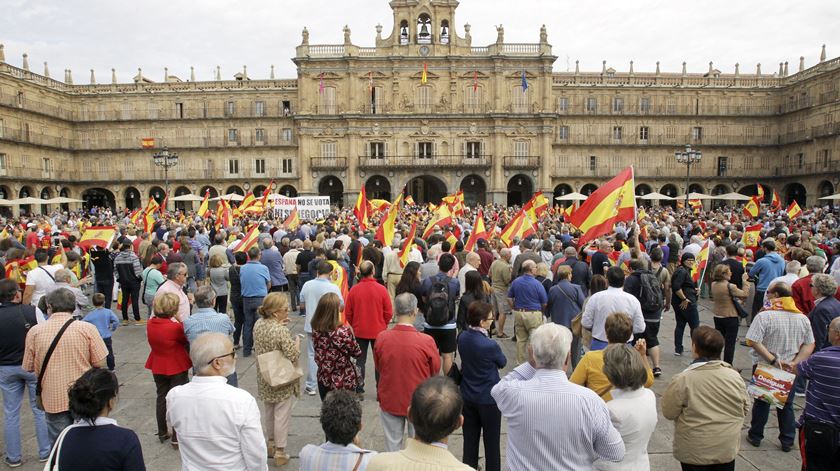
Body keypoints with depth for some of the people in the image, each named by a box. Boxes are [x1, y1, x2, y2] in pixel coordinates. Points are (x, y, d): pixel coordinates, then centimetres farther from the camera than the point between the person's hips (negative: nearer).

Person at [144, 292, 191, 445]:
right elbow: (187, 341, -11)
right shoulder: (175, 327, -26)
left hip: (157, 367, 6)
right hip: (177, 368, -6)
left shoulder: (150, 323, -8)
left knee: (161, 397, 20)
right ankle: (176, 436, 13)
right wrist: (179, 321, -6)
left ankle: (162, 433, 32)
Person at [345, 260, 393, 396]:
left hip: (359, 331, 1)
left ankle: (359, 390, 15)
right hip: (378, 331, -1)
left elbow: (348, 313, -2)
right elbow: (389, 312, -6)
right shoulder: (381, 289, -13)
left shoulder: (354, 289, -11)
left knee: (360, 361, 12)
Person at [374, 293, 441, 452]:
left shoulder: (381, 338, -17)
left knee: (392, 446, 18)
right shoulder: (427, 341, -23)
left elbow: (378, 367, 0)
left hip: (389, 401, 2)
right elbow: (435, 371, -6)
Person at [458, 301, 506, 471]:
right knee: (491, 441, 12)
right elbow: (502, 363, -5)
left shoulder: (462, 338, -8)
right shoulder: (490, 345, -25)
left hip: (467, 397, 5)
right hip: (488, 399, -5)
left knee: (470, 439, 17)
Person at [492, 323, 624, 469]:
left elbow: (497, 389, -1)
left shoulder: (513, 393, -26)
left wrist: (530, 365, -12)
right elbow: (616, 454, -13)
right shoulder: (590, 401, -27)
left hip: (521, 466, 1)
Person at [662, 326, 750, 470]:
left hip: (695, 451, -3)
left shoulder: (682, 380, -21)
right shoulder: (735, 377, -9)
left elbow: (669, 413, -12)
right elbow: (745, 409, 4)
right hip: (727, 448, 4)